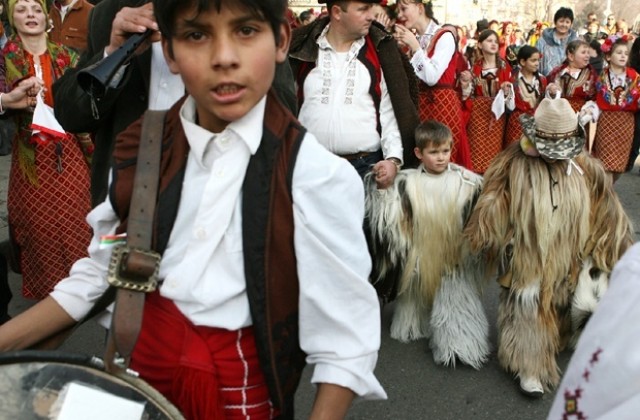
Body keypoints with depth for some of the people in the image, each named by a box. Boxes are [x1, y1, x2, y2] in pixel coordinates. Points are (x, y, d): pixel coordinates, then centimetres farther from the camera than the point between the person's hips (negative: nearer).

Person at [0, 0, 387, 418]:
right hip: (140, 364, 5)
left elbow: (345, 343, -18)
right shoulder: (144, 150, -5)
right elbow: (102, 270, 4)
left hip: (240, 386, -5)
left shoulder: (318, 177, -22)